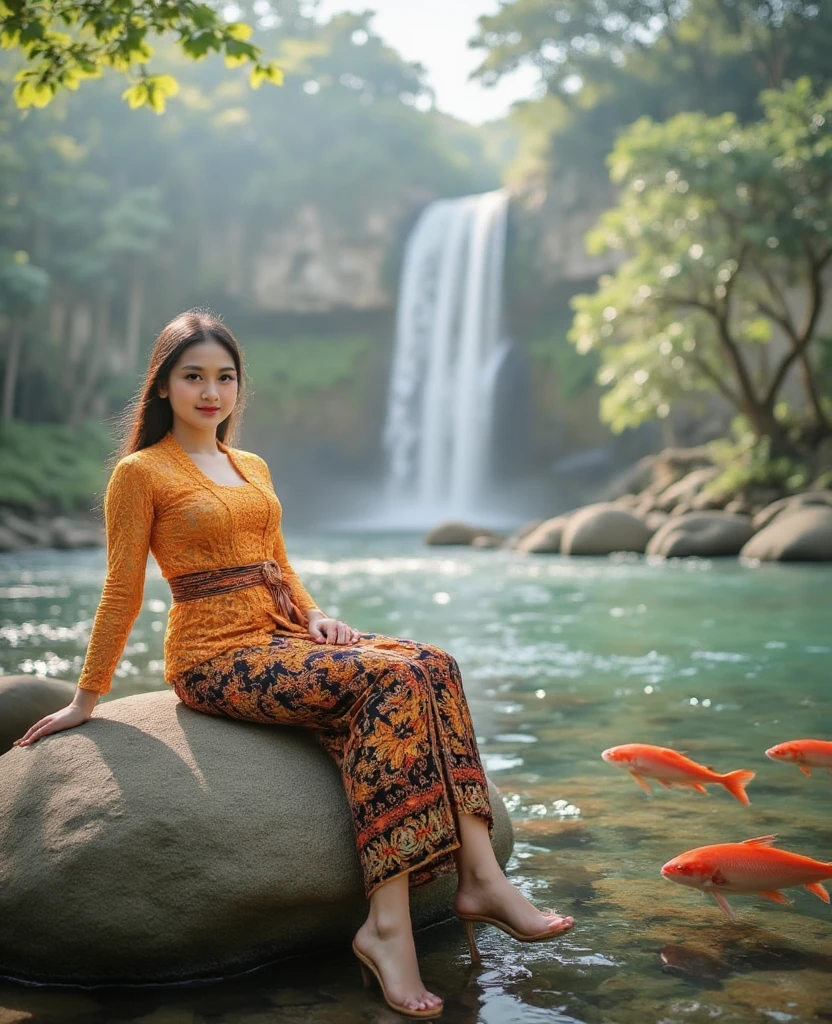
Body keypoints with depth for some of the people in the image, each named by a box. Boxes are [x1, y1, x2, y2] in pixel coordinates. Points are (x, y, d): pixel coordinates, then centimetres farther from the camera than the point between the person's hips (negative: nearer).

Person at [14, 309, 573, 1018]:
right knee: (391, 677, -29)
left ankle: (478, 873, -26)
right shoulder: (141, 472, -1)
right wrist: (86, 700, 2)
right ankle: (386, 926, -32)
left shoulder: (253, 468, 20)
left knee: (432, 665, -20)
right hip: (217, 659, -7)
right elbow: (123, 594, -1)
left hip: (284, 638, 7)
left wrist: (316, 616, 6)